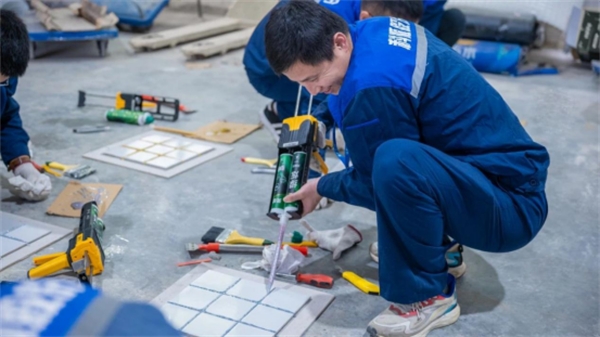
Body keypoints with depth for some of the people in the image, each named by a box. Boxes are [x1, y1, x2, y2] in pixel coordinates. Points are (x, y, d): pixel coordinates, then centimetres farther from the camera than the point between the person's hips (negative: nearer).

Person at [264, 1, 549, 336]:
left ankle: (428, 297, -10)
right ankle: (434, 249, 20)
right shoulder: (373, 31, -1)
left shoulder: (373, 81, -27)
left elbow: (376, 182, -13)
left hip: (512, 204, -10)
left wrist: (322, 188, 3)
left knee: (393, 162, -36)